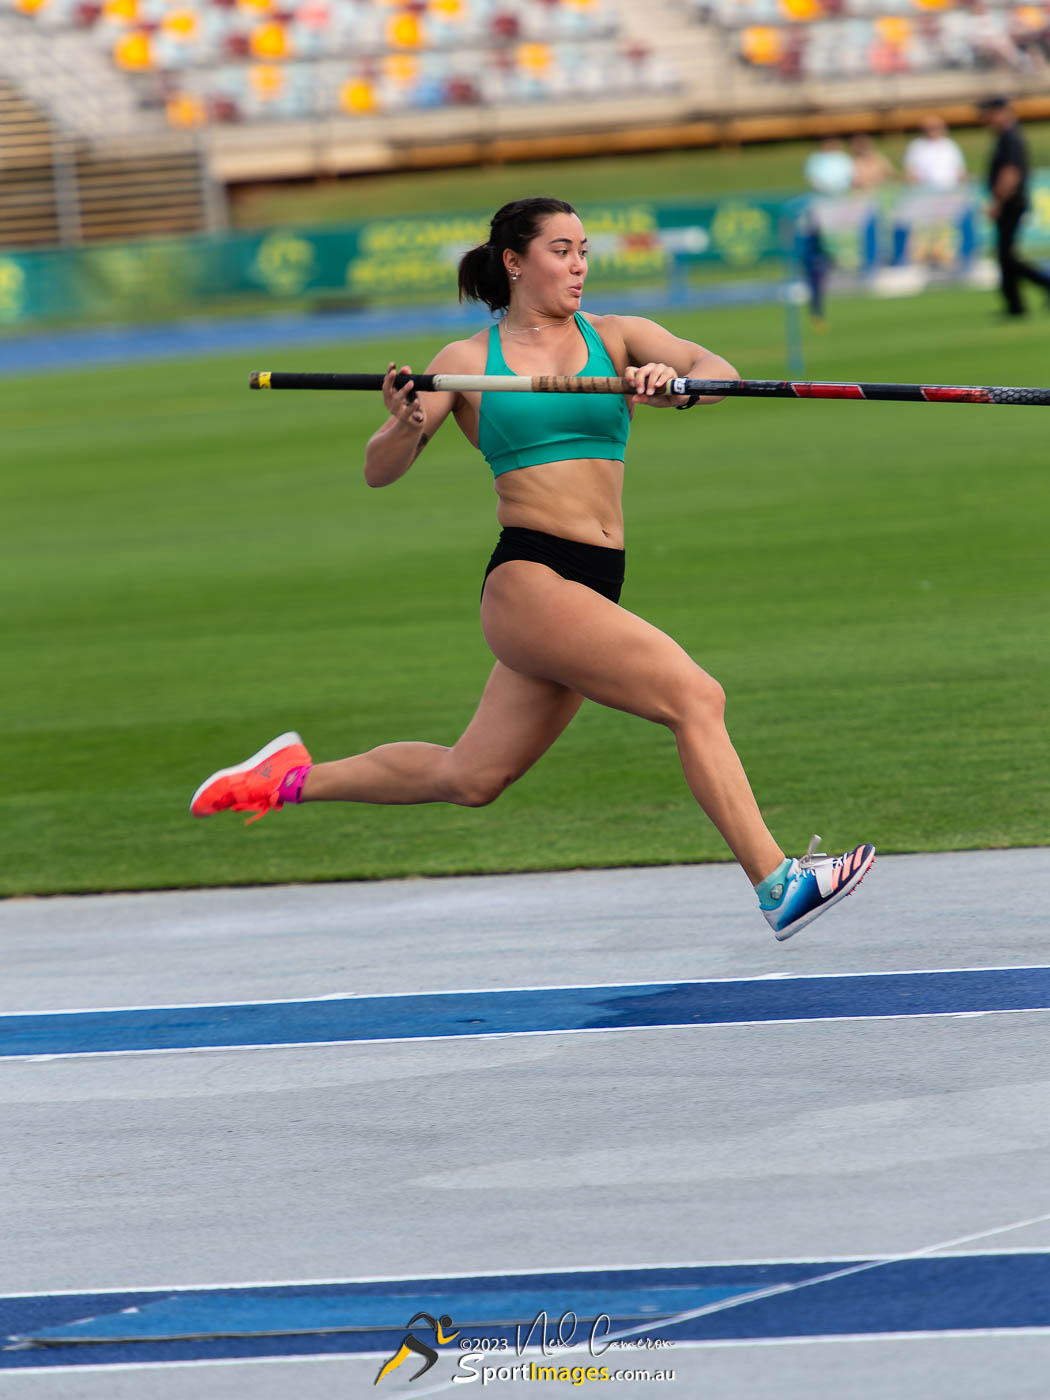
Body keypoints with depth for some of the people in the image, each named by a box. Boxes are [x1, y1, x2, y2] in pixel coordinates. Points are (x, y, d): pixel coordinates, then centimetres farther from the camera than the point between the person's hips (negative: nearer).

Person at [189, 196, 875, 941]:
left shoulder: (617, 338, 11)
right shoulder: (468, 361, 4)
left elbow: (718, 371, -4)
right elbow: (380, 471, 3)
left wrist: (677, 384, -27)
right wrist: (405, 427, -19)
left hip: (593, 587, 5)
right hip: (529, 579, -5)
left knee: (470, 778, 14)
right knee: (695, 696, -19)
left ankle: (296, 778, 33)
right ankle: (777, 884, -19)